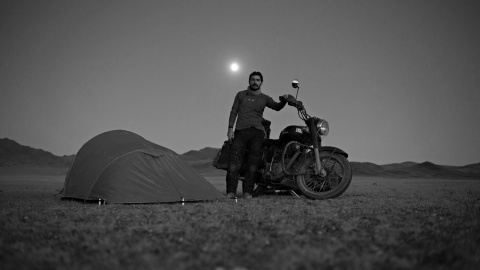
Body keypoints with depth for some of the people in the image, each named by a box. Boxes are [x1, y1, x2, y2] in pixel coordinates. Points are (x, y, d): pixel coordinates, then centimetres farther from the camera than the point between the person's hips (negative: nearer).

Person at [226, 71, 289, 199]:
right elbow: (233, 111, 12)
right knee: (234, 162, -10)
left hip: (257, 132, 1)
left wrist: (284, 101, -21)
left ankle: (248, 192, -3)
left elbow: (277, 107, 1)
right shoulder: (241, 95, 16)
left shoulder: (265, 98, 15)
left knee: (253, 164, -6)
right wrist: (230, 128, -1)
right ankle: (231, 192, -10)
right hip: (240, 131, 0)